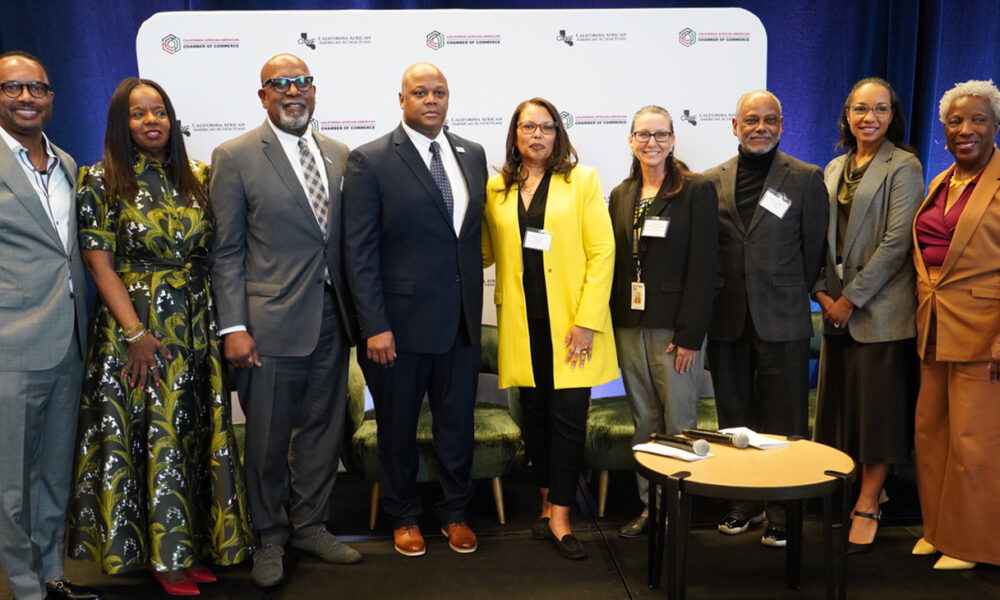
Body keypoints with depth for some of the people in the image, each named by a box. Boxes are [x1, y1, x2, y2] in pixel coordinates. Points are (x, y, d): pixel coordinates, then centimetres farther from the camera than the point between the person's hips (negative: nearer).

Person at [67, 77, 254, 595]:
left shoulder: (196, 178, 7)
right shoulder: (102, 181, -4)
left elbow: (212, 253, 7)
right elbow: (99, 263, -9)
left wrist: (223, 322, -2)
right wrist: (135, 332, -16)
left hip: (197, 328, 4)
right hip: (136, 325, -4)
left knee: (197, 435, 10)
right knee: (153, 439, 3)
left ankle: (196, 542, 26)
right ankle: (163, 556, 19)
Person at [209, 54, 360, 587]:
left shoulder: (339, 156, 10)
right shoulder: (235, 157, -4)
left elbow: (348, 239, 12)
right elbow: (226, 251, -6)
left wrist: (358, 311, 7)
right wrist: (233, 327, -12)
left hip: (332, 319, 5)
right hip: (272, 322, -4)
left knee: (324, 428, 14)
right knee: (268, 438, 6)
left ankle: (309, 525, 33)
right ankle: (270, 538, 26)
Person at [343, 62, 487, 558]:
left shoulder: (472, 155, 7)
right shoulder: (370, 161, -8)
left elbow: (476, 231, 10)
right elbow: (359, 252, -11)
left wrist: (475, 302, 5)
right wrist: (374, 327, -15)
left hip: (462, 321, 4)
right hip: (401, 322, -4)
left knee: (458, 424, 15)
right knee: (398, 428, 14)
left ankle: (455, 513, 36)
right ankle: (403, 517, 35)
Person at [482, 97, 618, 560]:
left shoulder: (582, 180, 0)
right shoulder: (496, 188, 8)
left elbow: (602, 251, -5)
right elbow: (485, 252, 10)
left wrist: (587, 320, -12)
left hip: (570, 322, -3)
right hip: (522, 322, 3)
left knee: (568, 414, -1)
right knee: (534, 413, 11)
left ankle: (559, 517, 8)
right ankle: (548, 503, 25)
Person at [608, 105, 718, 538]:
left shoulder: (697, 191, -3)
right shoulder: (621, 195, 12)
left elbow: (702, 267, -9)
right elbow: (614, 263, 13)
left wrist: (690, 335, -14)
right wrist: (611, 326, 6)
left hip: (675, 329, -5)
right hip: (629, 327, 5)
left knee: (679, 425, 2)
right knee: (643, 424, 11)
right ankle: (649, 506, 22)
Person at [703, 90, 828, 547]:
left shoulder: (807, 179, 1)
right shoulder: (713, 181, 7)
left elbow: (814, 249, 3)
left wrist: (793, 296, 5)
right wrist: (715, 300, 4)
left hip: (782, 319, -2)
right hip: (728, 320, 3)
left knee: (784, 423, 4)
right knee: (735, 418, 12)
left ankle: (782, 513, 16)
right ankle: (744, 503, 26)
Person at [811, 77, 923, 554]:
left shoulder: (903, 167, -6)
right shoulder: (835, 169, 13)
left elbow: (896, 241, -14)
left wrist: (852, 297, -15)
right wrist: (822, 290, -1)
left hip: (880, 308, -6)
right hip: (837, 306, 6)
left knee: (878, 403, 0)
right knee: (843, 401, 10)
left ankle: (867, 506, 9)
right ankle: (868, 486, 25)